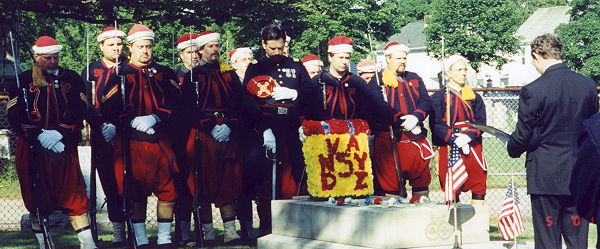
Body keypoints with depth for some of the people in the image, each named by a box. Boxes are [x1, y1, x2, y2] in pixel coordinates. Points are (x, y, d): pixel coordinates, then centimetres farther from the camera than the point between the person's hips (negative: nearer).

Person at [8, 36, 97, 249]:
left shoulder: (72, 79, 7)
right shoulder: (23, 81, 3)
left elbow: (80, 111, 0)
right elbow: (15, 117, -3)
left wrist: (60, 133, -14)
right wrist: (39, 135, -14)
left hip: (64, 145, 0)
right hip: (31, 148, 0)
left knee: (73, 192, -5)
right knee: (35, 196, 3)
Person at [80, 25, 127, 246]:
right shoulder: (90, 71, 12)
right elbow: (86, 104, 5)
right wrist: (102, 125, -11)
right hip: (103, 137, 1)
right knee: (110, 184, 1)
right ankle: (118, 231, 6)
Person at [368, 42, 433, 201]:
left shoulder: (415, 79, 18)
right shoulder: (377, 81, 2)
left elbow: (426, 102, 8)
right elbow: (378, 108, -11)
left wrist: (415, 117, -13)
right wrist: (402, 121, -18)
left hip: (416, 136, 4)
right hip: (389, 139, -4)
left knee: (421, 173, 7)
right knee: (390, 176, -3)